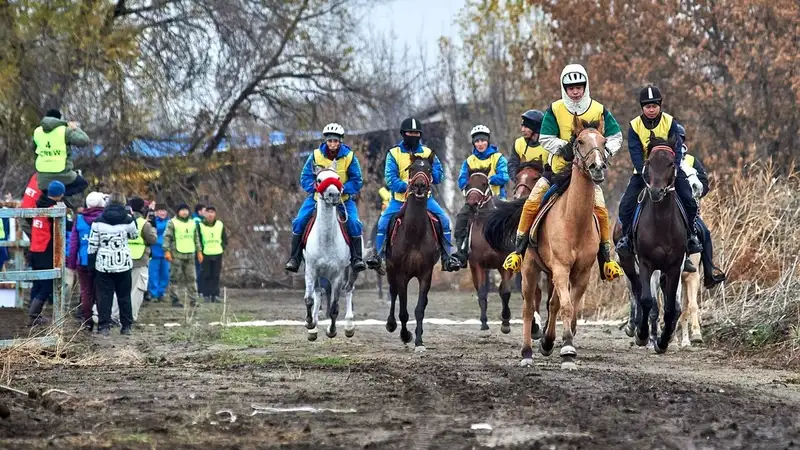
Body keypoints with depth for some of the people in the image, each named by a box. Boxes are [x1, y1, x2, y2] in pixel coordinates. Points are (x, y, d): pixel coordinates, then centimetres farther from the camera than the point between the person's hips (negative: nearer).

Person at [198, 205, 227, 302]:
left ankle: (215, 294, 7)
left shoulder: (220, 225, 5)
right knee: (206, 276, -2)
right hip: (205, 254, -2)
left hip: (217, 254, 2)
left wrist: (222, 248, 1)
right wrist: (200, 251, -6)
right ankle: (206, 294, 3)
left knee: (216, 276, 3)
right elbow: (197, 240, 3)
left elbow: (225, 239, 13)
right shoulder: (201, 225, -1)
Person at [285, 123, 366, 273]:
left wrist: (343, 189, -21)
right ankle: (294, 258, -5)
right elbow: (305, 178, -1)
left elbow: (357, 181, -5)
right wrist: (315, 187, -20)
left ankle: (357, 258, -11)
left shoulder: (349, 157, -6)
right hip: (318, 197, 1)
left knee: (354, 223, -22)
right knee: (299, 221, -14)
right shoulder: (316, 155, -5)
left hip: (343, 198, -1)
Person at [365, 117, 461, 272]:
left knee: (444, 220, -13)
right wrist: (406, 186, -25)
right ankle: (377, 255, -3)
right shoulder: (394, 153, 0)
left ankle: (447, 258, -4)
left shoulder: (428, 153, 8)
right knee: (383, 223, -18)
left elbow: (438, 176, 3)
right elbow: (390, 178, -10)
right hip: (400, 198, -1)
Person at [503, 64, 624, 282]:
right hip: (558, 167, 0)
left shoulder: (599, 111, -2)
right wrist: (564, 147, -24)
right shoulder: (555, 110, -4)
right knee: (532, 204, -12)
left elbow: (615, 138, 2)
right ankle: (519, 250, 1)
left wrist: (603, 152, -17)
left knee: (600, 210, -15)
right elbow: (546, 139, -7)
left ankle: (606, 258, -3)